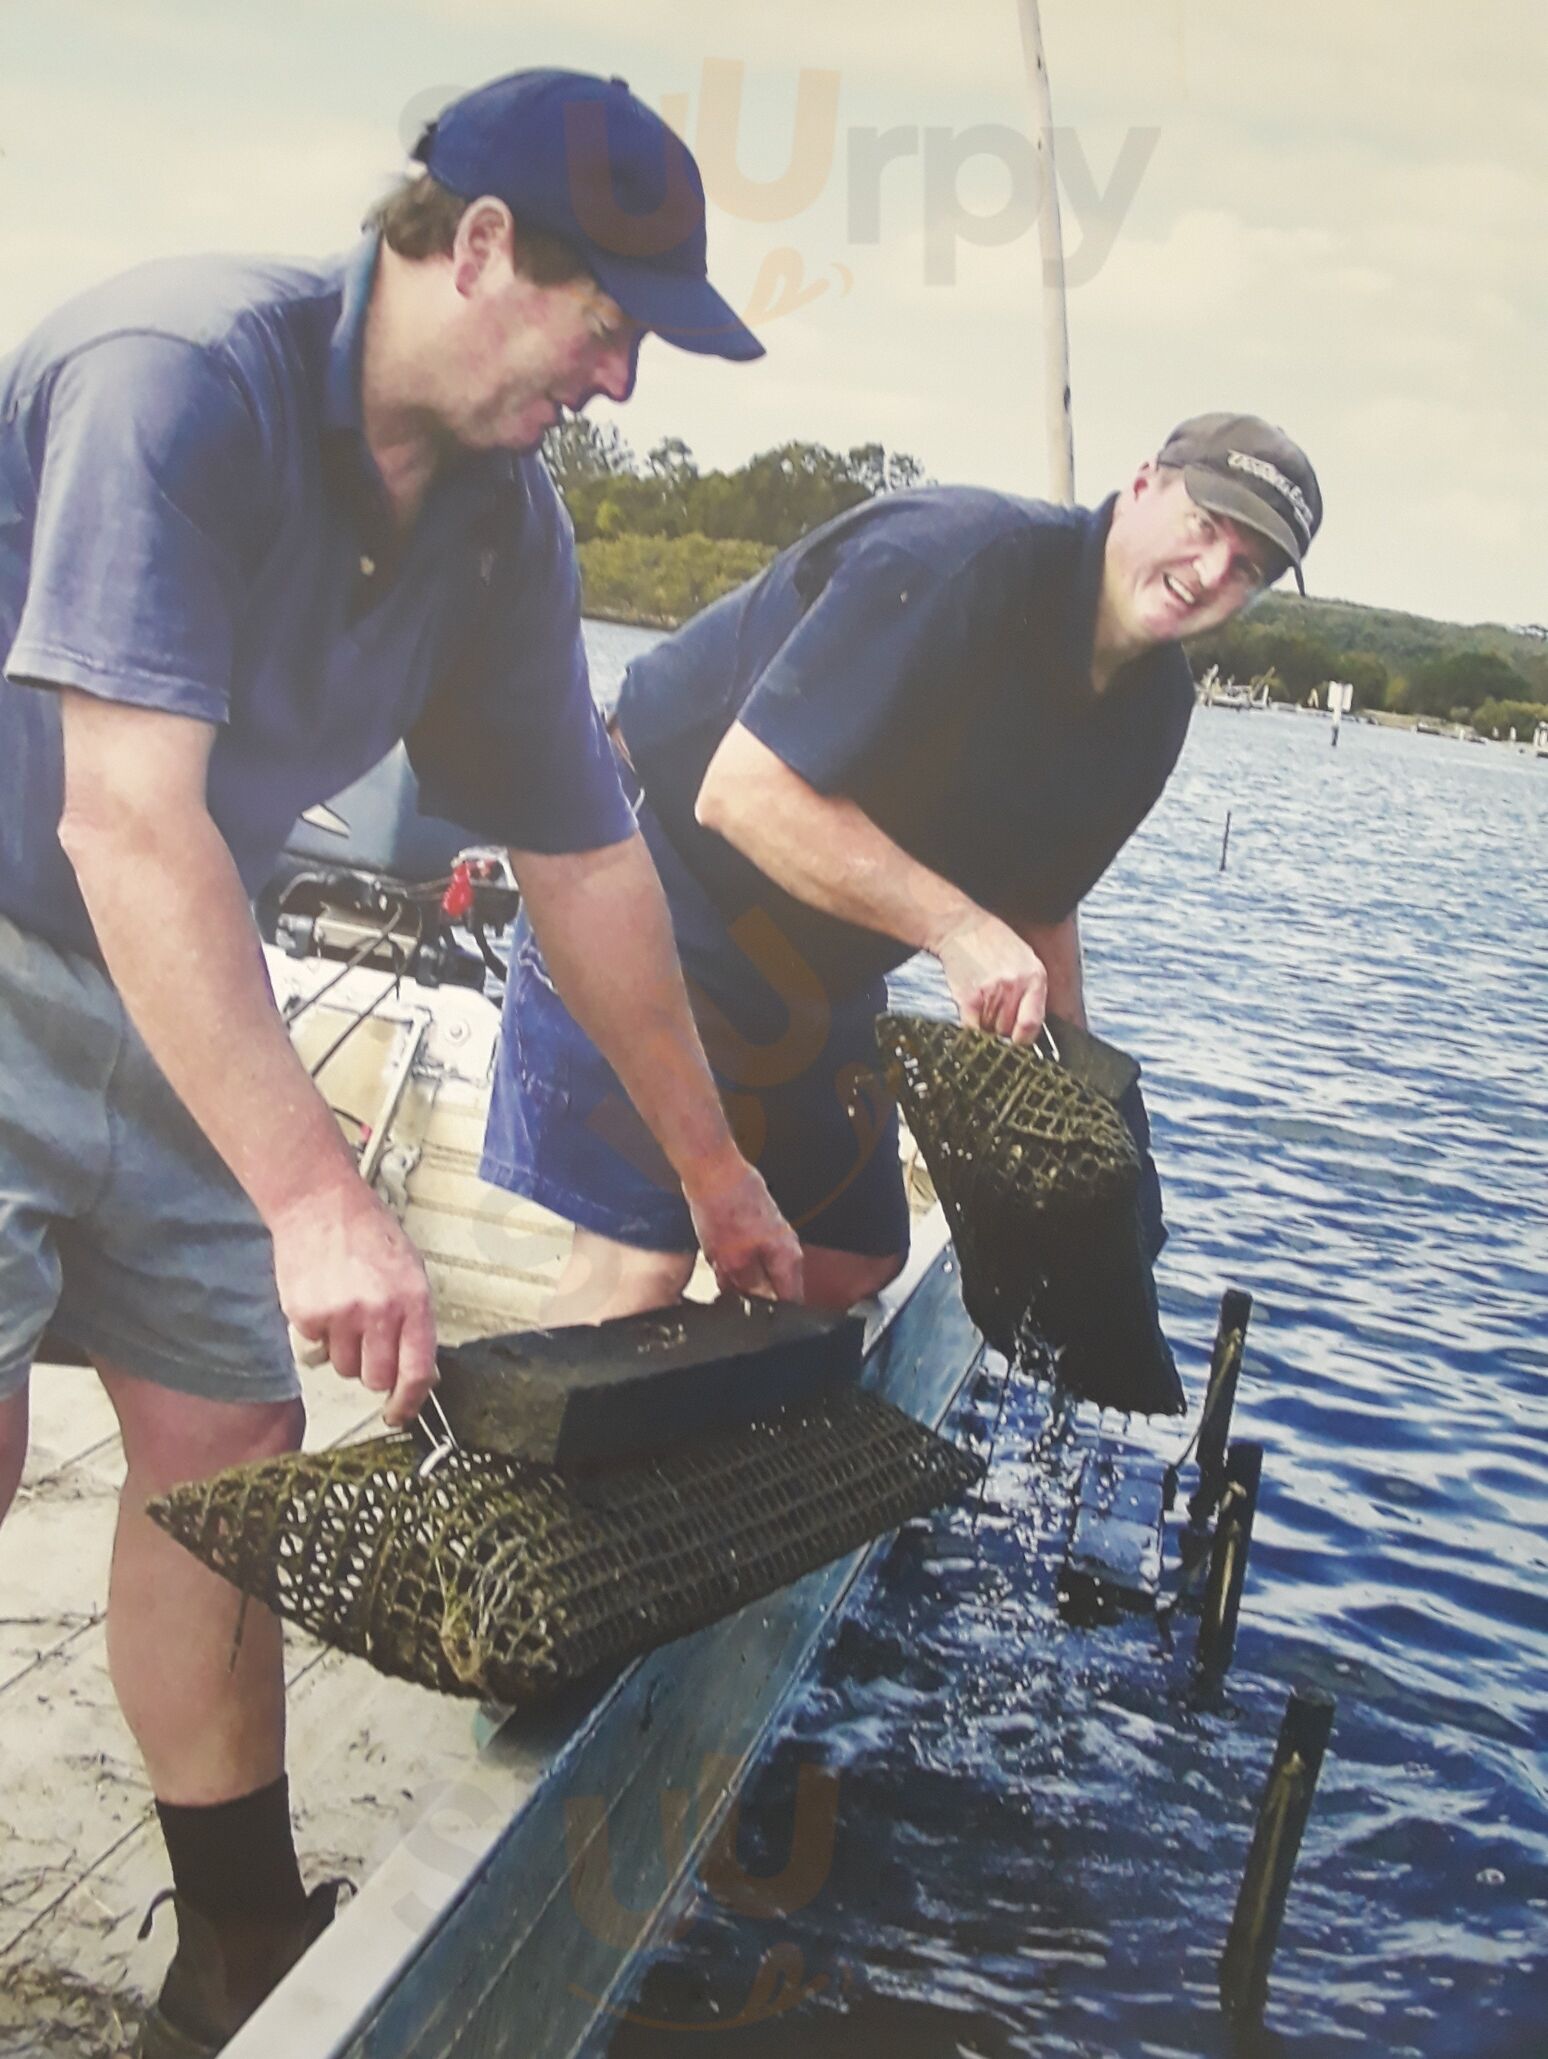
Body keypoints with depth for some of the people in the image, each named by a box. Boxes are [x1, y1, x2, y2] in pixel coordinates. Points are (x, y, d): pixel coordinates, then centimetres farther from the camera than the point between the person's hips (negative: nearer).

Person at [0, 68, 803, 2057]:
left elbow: (587, 861, 7)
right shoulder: (180, 371, -24)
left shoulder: (501, 519, -1)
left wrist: (713, 1168, 11)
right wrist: (314, 1199, -35)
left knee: (229, 1445, 5)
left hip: (164, 998, 7)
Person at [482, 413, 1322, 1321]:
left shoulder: (1153, 705, 1)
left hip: (821, 971, 9)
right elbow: (744, 792, -31)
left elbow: (1041, 907, 12)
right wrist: (958, 927, -31)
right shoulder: (958, 557, -26)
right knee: (641, 1259, -15)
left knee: (851, 1263, 9)